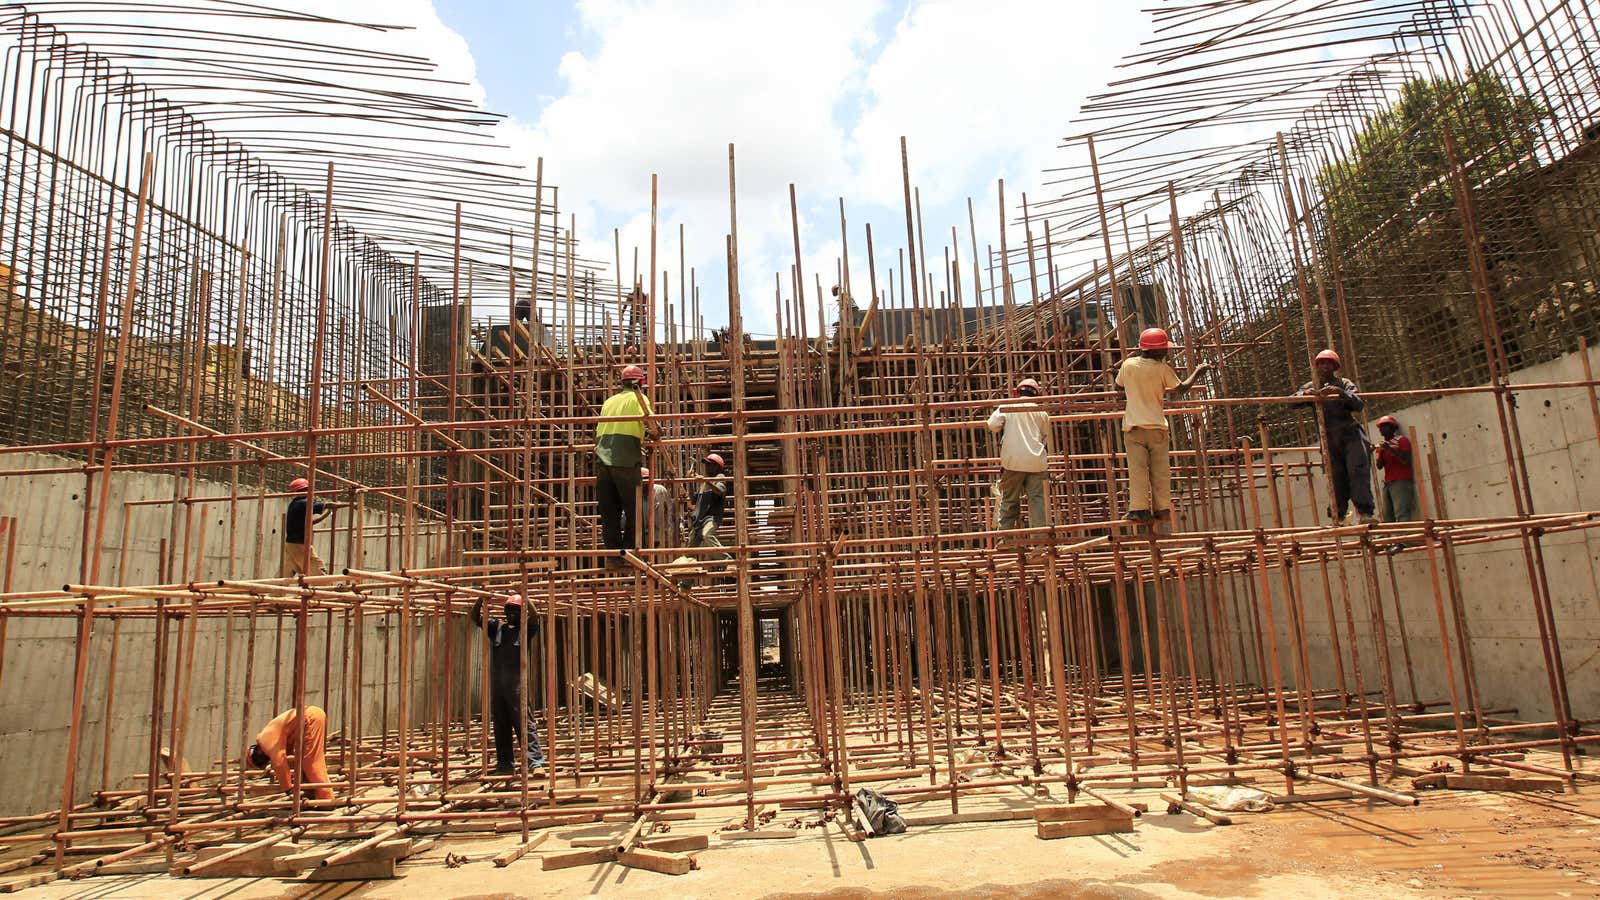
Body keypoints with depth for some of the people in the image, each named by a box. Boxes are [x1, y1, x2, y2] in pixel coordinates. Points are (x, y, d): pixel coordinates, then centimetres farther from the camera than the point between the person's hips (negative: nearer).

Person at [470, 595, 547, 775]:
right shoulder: (497, 626, 16)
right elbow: (476, 618, 13)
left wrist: (524, 597, -11)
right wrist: (482, 598, -1)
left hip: (516, 683, -5)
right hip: (497, 683, 5)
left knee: (524, 721, -9)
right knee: (500, 724, 10)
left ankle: (535, 760, -9)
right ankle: (505, 762, 19)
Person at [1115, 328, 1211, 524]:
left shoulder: (1128, 364, 0)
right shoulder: (1162, 368, -5)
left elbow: (1119, 386, 18)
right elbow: (1181, 388, 7)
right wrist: (1198, 372, 23)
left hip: (1133, 426, 1)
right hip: (1157, 426, -1)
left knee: (1137, 468, -3)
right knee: (1160, 470, 8)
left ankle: (1139, 508, -10)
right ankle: (1162, 508, 9)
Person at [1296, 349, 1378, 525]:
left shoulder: (1344, 383, 10)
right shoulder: (1311, 387, 15)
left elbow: (1359, 404, -6)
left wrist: (1341, 393, -24)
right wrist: (1305, 394, -22)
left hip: (1351, 434, -1)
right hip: (1329, 438, 2)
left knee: (1358, 470, -16)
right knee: (1336, 477, -5)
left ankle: (1365, 513, -22)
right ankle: (1338, 516, -4)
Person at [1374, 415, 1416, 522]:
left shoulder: (1401, 440, 4)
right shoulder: (1382, 444, 21)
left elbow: (1406, 461, -8)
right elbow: (1379, 466, 13)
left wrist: (1390, 449, -15)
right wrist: (1381, 452, -3)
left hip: (1401, 482, -6)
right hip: (1387, 483, 6)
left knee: (1402, 515, -18)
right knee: (1389, 516, -2)